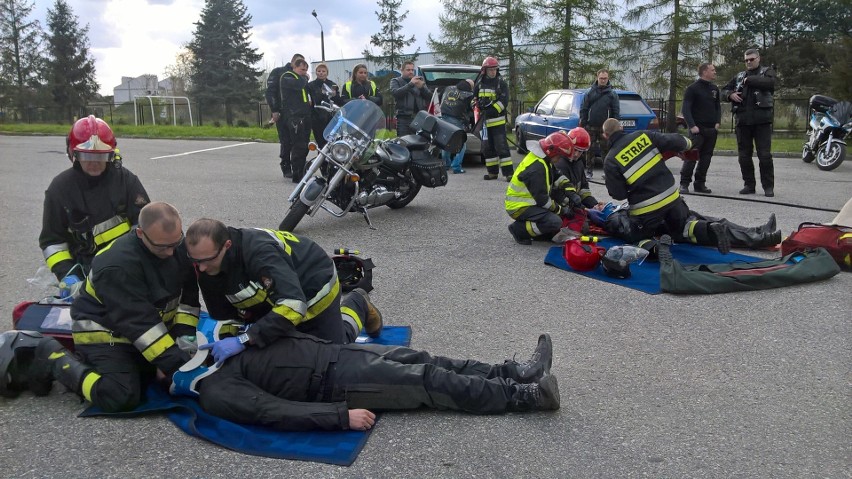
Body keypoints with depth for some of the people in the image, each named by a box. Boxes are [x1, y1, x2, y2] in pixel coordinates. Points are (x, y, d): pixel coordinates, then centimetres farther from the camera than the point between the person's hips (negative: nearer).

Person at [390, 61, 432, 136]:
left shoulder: (420, 80, 20)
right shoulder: (396, 81, 11)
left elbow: (429, 96, 13)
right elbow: (395, 93, -10)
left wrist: (422, 87, -7)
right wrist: (410, 84, -16)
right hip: (404, 118, -3)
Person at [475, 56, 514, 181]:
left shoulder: (501, 83, -1)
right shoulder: (479, 84, 10)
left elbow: (504, 101, -10)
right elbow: (474, 98, 19)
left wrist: (492, 110, -20)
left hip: (498, 120, -5)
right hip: (485, 121, 5)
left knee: (501, 146, -11)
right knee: (488, 148, 8)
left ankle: (508, 172, -11)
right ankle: (492, 172, 17)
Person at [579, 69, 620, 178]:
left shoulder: (612, 94, 4)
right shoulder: (590, 92, 5)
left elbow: (616, 112, 4)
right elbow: (583, 109, 5)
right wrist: (582, 124, -1)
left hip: (605, 127, 0)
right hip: (591, 127, 1)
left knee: (606, 150, 3)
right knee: (590, 150, 4)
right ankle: (589, 170, 13)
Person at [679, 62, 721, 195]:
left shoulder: (715, 89, 15)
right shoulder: (692, 89, -4)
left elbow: (718, 107, 21)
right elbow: (685, 109, -8)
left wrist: (717, 122, 5)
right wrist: (692, 125, -17)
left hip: (711, 129, 6)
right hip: (697, 129, -6)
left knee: (706, 157, 6)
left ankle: (700, 183, 12)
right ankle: (684, 183, -6)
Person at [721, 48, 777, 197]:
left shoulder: (767, 71, 8)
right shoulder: (739, 76, 19)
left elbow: (770, 83, -14)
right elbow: (724, 91, 18)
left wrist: (749, 80, -9)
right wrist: (730, 94, -4)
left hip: (762, 120, -4)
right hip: (743, 120, 4)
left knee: (765, 155, -5)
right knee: (744, 155, 7)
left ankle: (768, 186, 1)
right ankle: (749, 185, 16)